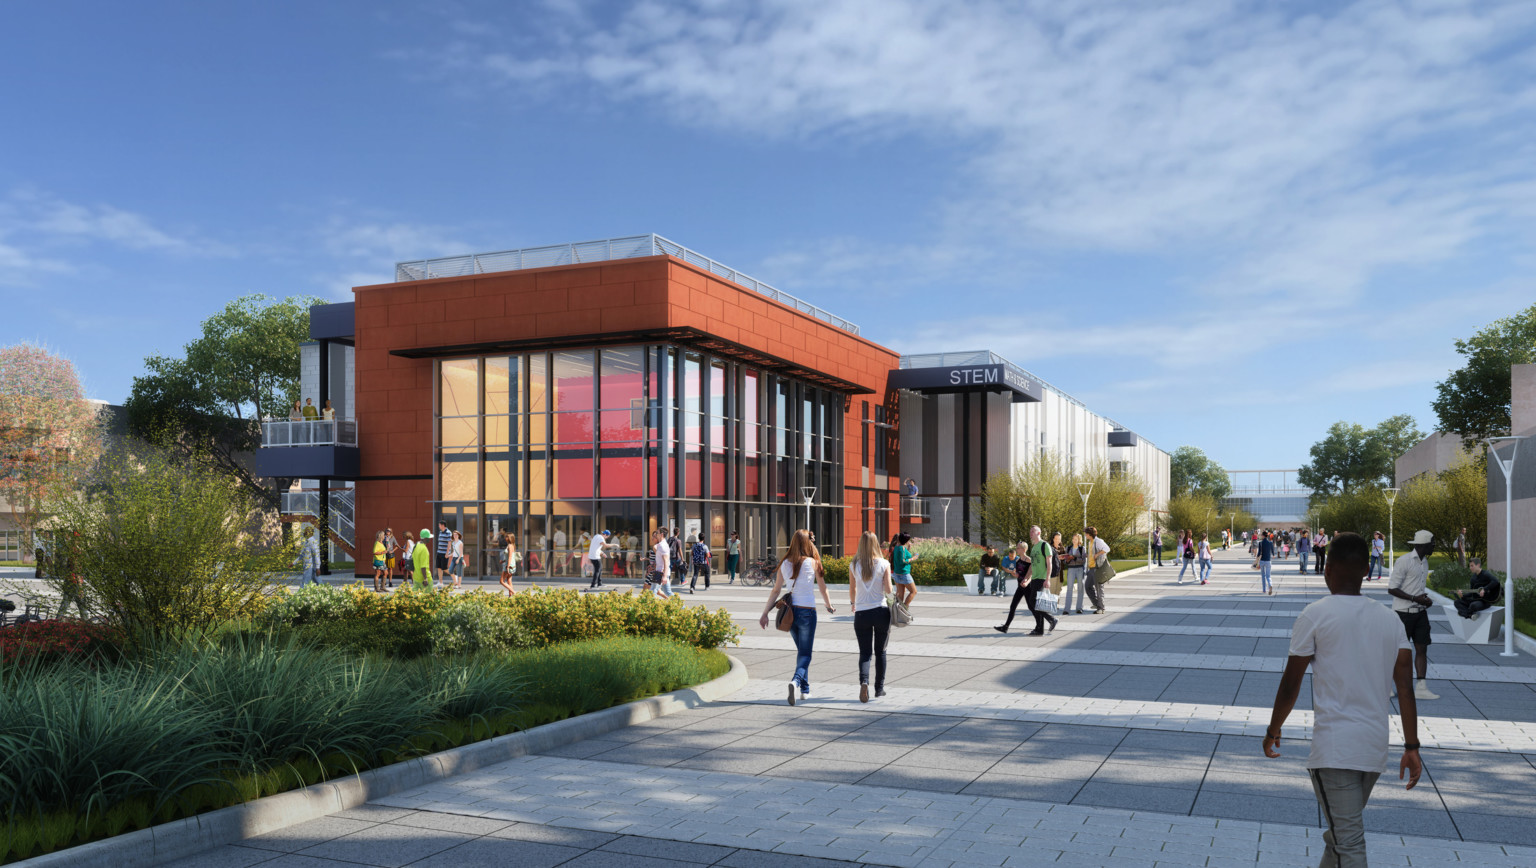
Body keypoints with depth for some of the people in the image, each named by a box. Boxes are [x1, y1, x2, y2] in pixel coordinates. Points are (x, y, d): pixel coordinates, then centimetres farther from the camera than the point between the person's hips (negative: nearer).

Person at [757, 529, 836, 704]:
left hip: (790, 611, 4)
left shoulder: (785, 564, 2)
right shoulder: (813, 563, -7)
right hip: (807, 611, -4)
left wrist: (765, 613, 7)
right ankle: (795, 681, -26)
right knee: (805, 654, 1)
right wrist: (829, 606, 20)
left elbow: (775, 591, 2)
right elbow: (823, 588, 4)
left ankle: (805, 690, 27)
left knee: (801, 650, 21)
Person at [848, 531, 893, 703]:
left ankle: (864, 682, -20)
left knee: (865, 652, 5)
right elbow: (888, 589, -6)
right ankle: (879, 688, 20)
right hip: (880, 611, -1)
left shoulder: (854, 565, 0)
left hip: (861, 613, 1)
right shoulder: (884, 564, -6)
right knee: (880, 651, 14)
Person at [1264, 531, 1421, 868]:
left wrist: (1273, 731, 9)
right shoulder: (1388, 619, 8)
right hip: (1376, 746, 6)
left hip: (1334, 748, -6)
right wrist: (1411, 747, 9)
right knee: (1342, 833, 24)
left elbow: (1290, 685, -4)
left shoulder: (1315, 615, -6)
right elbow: (1405, 688, 5)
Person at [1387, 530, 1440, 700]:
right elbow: (1392, 589, -16)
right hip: (1403, 612, -7)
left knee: (1422, 648, 1)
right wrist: (1415, 599, -21)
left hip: (1420, 612, 7)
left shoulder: (1424, 562, 13)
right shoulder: (1404, 561, -14)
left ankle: (1421, 688, 2)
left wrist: (1425, 599, 5)